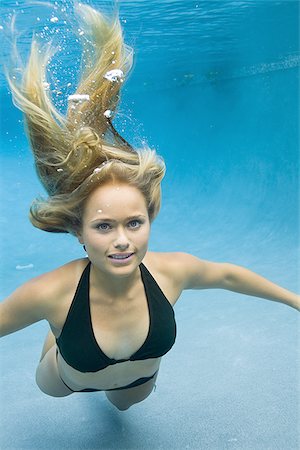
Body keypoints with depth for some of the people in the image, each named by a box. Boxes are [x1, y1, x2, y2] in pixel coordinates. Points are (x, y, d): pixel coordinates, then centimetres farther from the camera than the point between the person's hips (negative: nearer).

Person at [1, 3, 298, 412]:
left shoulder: (173, 270, -36)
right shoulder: (49, 293, -44)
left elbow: (226, 274, -15)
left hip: (139, 380, 3)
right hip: (72, 379, -2)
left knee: (125, 403, 37)